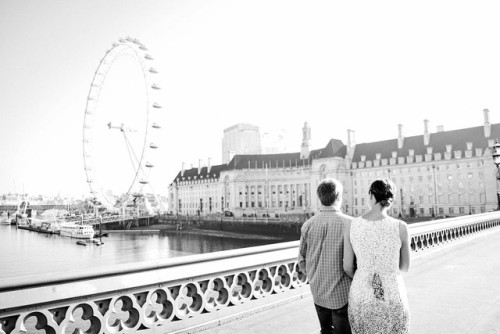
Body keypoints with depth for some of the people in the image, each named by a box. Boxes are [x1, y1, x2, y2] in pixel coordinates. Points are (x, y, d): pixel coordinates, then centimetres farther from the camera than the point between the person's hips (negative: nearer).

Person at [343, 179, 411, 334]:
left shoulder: (351, 226, -12)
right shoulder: (401, 227, -16)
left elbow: (347, 267, -5)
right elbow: (404, 267, -2)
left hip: (362, 297, 2)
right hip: (392, 298, -1)